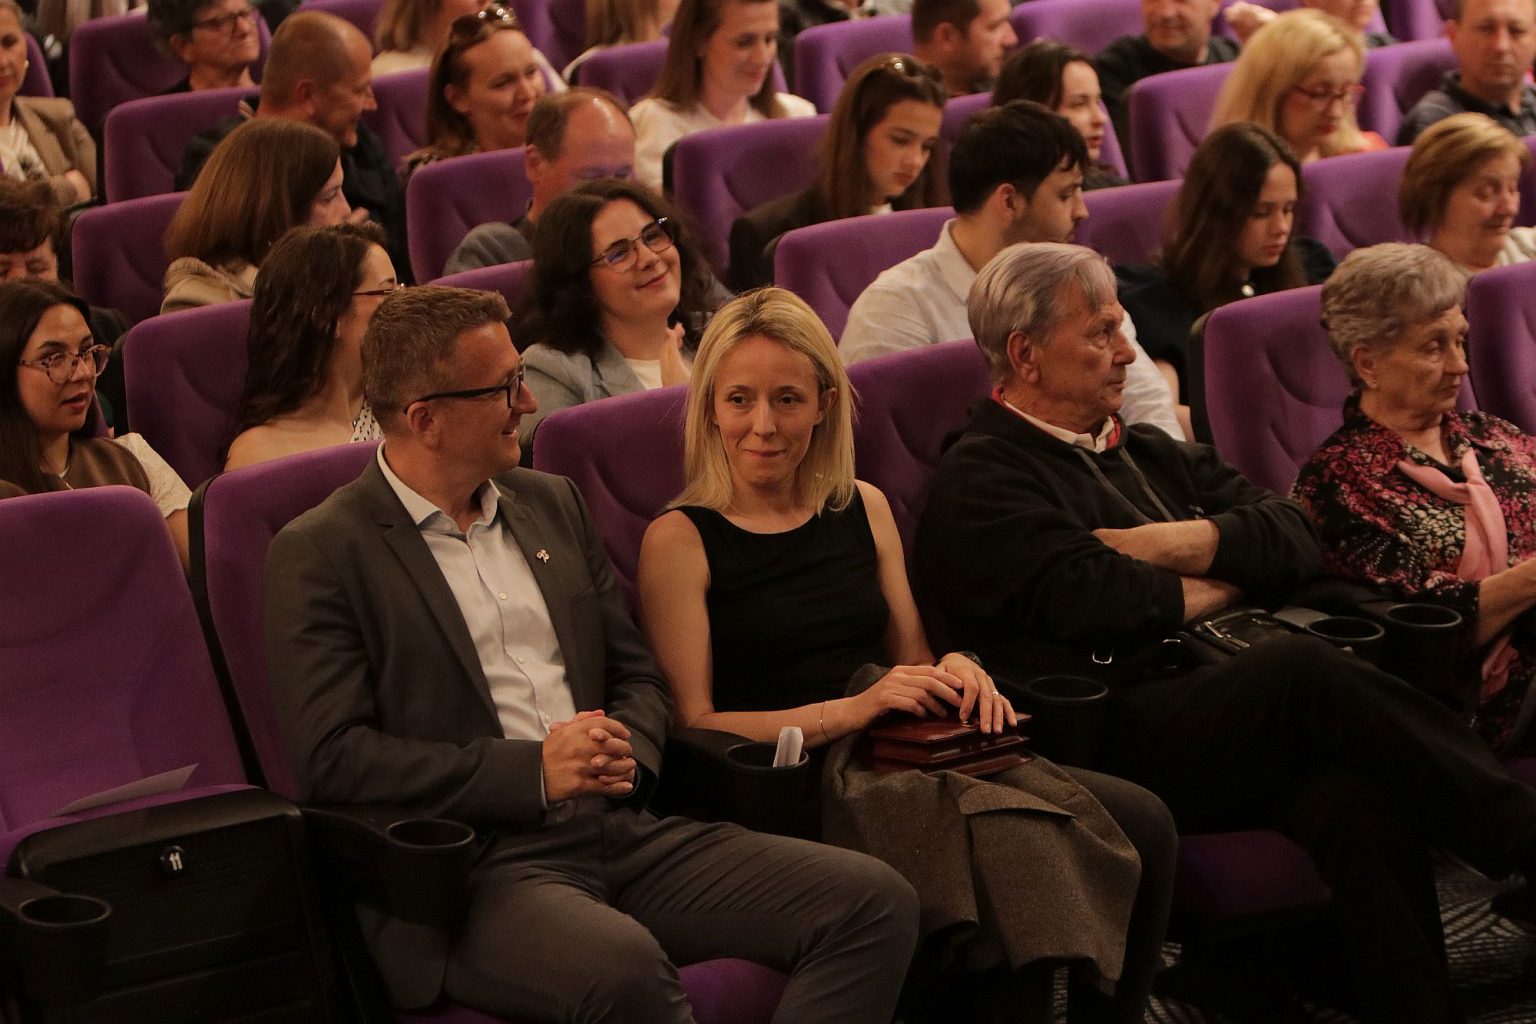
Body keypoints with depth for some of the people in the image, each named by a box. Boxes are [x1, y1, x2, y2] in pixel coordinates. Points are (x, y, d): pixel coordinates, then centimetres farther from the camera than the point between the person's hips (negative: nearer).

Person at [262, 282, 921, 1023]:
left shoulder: (552, 505, 19)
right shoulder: (319, 555, -2)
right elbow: (333, 758, -10)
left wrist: (625, 754, -2)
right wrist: (534, 771, -16)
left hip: (620, 829, 7)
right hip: (479, 869, -7)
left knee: (874, 903, -13)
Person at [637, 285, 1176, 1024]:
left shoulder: (863, 509, 17)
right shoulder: (681, 540, 1)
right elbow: (693, 724, -6)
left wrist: (955, 673, -1)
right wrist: (853, 708, -16)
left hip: (907, 755, 6)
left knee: (1142, 824, -18)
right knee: (1009, 848, -34)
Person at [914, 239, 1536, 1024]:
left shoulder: (1150, 454, 28)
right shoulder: (979, 479, 4)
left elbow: (1293, 538, 16)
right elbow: (1088, 598, -13)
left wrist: (1177, 544, -1)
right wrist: (1221, 585, 4)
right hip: (1114, 745, -6)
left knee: (1359, 798, -29)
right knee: (1302, 669, -32)